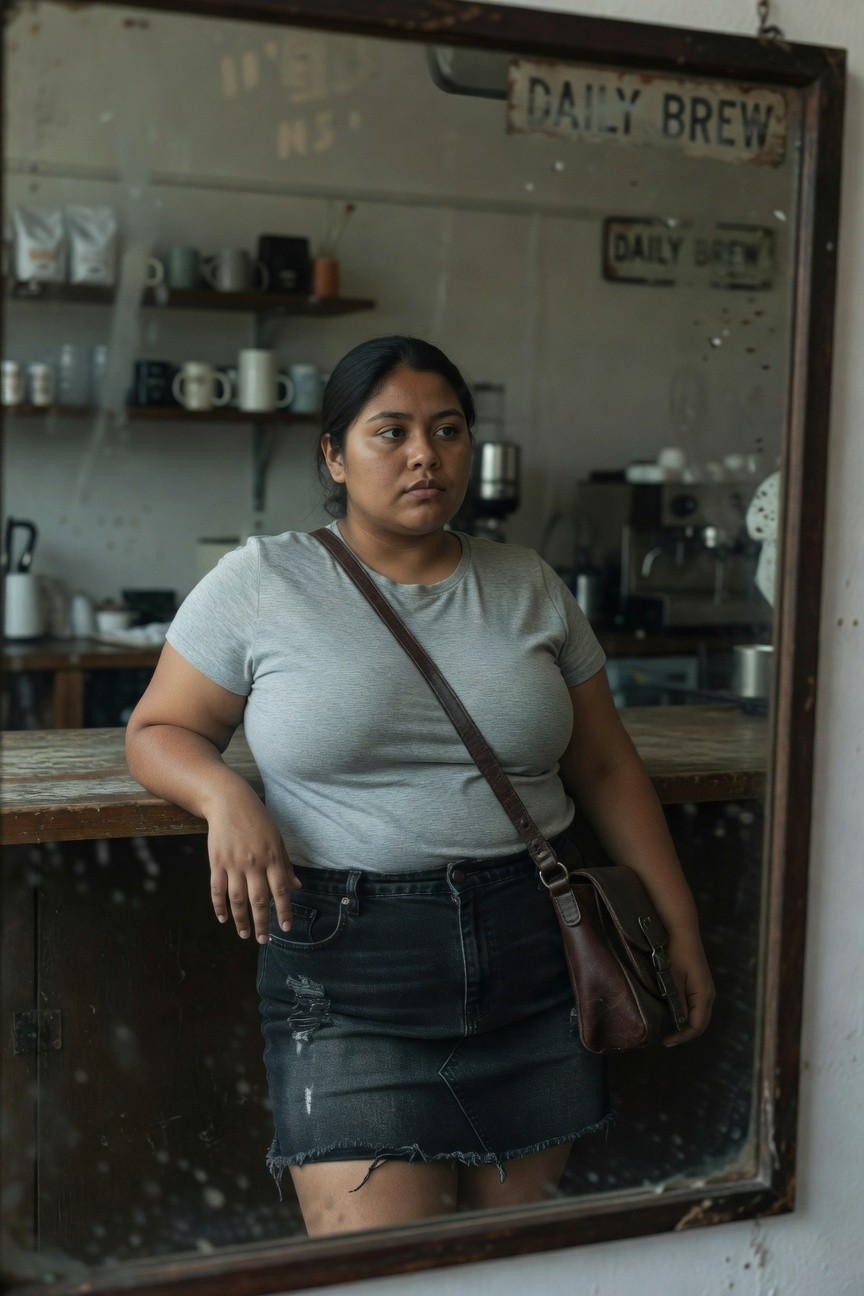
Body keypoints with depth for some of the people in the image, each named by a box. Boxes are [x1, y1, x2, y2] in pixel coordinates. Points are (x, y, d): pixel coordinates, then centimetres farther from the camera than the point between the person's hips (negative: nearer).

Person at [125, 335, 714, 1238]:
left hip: (535, 956, 3)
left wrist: (679, 925, 13)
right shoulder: (260, 583, 2)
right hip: (348, 968, -3)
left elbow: (606, 767, 16)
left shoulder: (528, 586, 11)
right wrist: (224, 797, -13)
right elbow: (158, 731, 9)